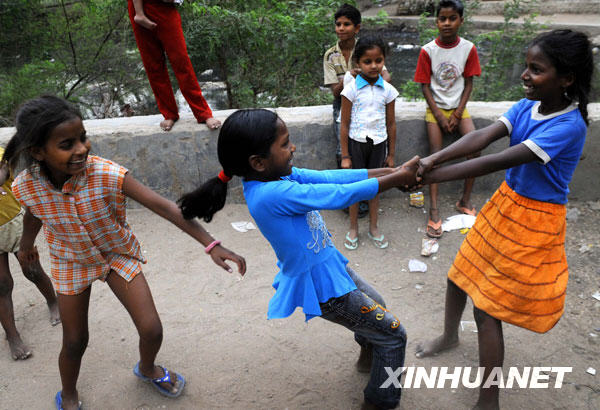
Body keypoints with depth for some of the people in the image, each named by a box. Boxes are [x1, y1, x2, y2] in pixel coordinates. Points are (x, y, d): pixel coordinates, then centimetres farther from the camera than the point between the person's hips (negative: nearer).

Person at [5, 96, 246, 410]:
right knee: (75, 341, 10)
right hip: (71, 263, 1)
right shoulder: (26, 187, -23)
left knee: (151, 330, -3)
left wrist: (211, 245, -40)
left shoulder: (107, 174, -33)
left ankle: (147, 368, 35)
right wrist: (26, 247, 23)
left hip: (118, 254, -1)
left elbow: (164, 207, -35)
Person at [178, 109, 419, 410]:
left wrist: (388, 171, -11)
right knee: (393, 335, 8)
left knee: (374, 304, 32)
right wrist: (397, 179, -19)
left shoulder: (276, 175, -7)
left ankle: (367, 358, 59)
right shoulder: (273, 194, -34)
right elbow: (340, 195, -30)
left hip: (328, 266, 9)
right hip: (321, 288, -9)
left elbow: (329, 177, -8)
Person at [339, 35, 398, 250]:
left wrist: (391, 154, 6)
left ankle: (373, 227, 29)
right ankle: (353, 228, 25)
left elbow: (391, 124, 4)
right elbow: (344, 124, -7)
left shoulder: (387, 90, -2)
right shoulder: (352, 88, -10)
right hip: (356, 142, -2)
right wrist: (345, 156, -7)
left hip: (378, 143, 2)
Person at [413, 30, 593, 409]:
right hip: (504, 205, 7)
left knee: (488, 307, -3)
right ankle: (450, 336, 49)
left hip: (534, 223, -7)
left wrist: (438, 175, -34)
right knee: (459, 276, 20)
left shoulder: (569, 125, -25)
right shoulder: (527, 106, -5)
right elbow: (483, 136, -18)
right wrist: (433, 158, -34)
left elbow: (500, 161, -33)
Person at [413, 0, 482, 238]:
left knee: (475, 149, -15)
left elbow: (468, 83, 0)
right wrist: (439, 116, -12)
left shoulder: (468, 48, -4)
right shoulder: (428, 51, -8)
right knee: (436, 155, -15)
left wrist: (457, 114, -10)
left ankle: (465, 201, 3)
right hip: (436, 107, -2)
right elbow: (425, 86, -6)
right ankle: (434, 212, -15)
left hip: (458, 107, 2)